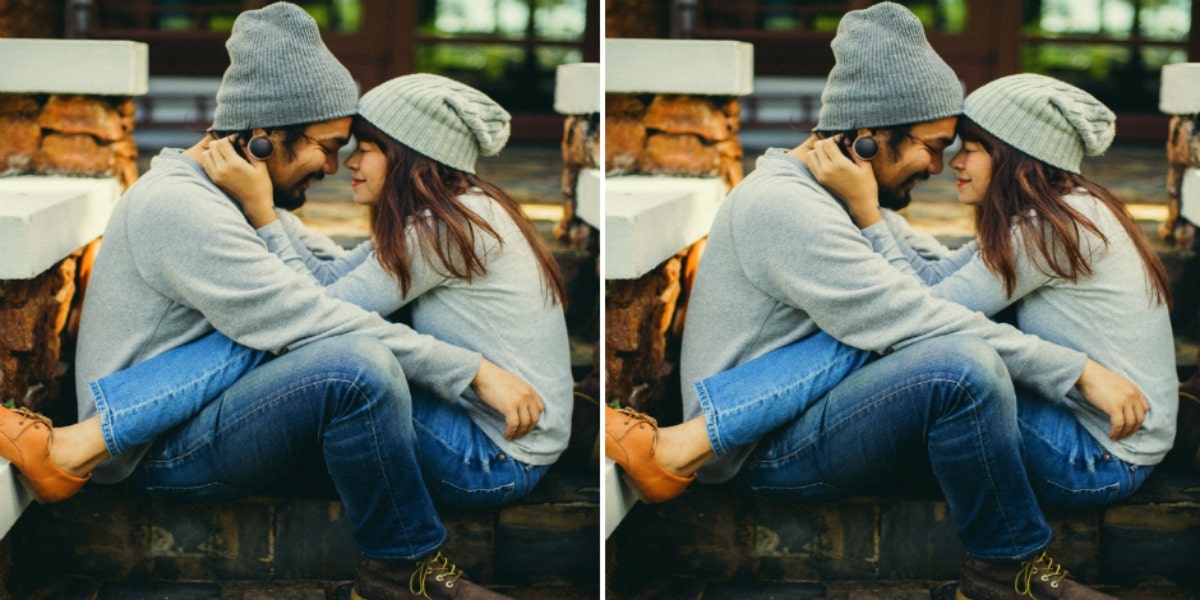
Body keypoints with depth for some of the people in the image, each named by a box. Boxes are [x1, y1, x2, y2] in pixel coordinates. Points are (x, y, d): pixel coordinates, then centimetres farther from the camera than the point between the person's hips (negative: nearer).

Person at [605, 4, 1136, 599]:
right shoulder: (784, 205, -19)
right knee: (965, 366, -30)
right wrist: (1080, 371, -22)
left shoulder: (818, 196, 15)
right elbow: (915, 321, -24)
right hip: (765, 452, -10)